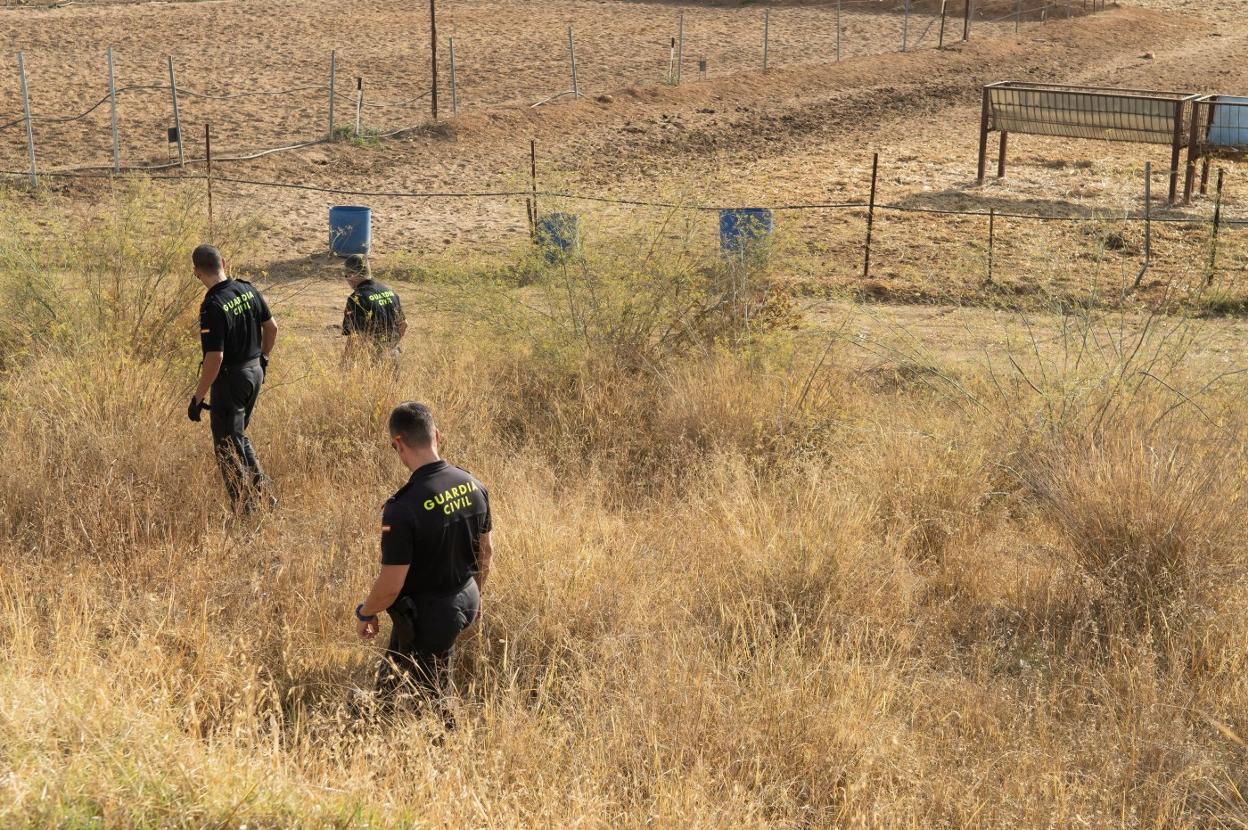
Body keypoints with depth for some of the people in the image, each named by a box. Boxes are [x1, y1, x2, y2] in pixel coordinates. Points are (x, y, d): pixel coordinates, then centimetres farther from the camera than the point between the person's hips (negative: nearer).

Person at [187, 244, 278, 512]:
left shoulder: (213, 306, -23)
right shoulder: (247, 289, -1)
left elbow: (214, 358, -26)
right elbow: (272, 327, 9)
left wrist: (198, 398, -19)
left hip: (230, 378, -8)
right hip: (254, 372, 8)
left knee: (227, 446, 5)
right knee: (238, 436, 24)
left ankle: (245, 509, 9)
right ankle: (262, 490, 22)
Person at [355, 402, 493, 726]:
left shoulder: (404, 508, -30)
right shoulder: (472, 486, -9)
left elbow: (390, 586, -25)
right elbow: (486, 551, 5)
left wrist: (364, 614, -4)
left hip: (426, 614, -7)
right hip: (465, 601, 7)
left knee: (431, 697, 14)